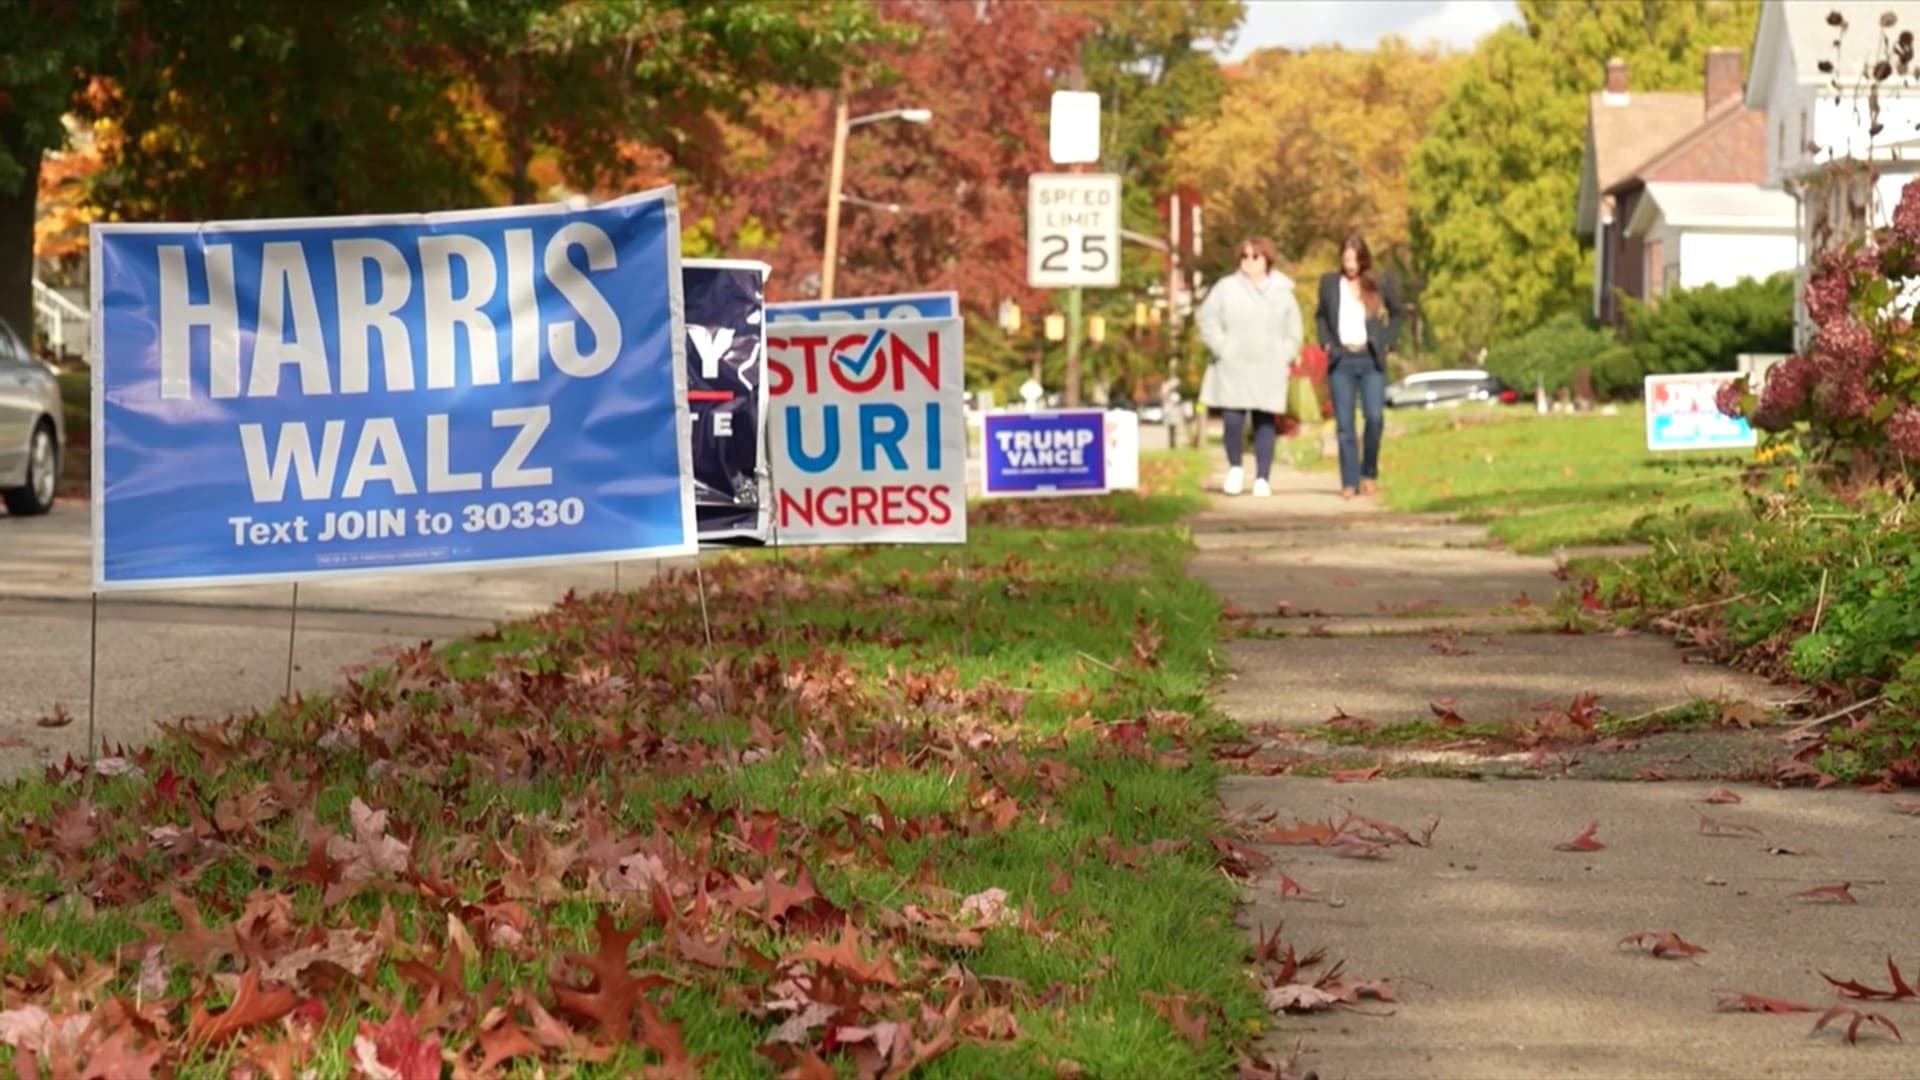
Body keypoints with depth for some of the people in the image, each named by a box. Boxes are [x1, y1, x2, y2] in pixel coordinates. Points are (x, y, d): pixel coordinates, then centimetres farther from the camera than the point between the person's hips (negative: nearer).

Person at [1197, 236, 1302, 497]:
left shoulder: (1282, 292, 9)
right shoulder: (1226, 288, 3)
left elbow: (1294, 331, 14)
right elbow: (1207, 319, 1)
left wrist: (1284, 357, 3)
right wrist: (1222, 348, -7)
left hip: (1268, 370, 1)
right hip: (1232, 368, -1)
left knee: (1265, 422, 1)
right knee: (1233, 420, -12)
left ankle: (1262, 478, 8)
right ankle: (1235, 468, 12)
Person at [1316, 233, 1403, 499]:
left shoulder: (1380, 284, 3)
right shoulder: (1329, 282, 6)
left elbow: (1396, 313, 16)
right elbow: (1320, 316, 18)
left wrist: (1387, 343, 6)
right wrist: (1326, 342, 6)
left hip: (1371, 360, -1)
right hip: (1341, 360, 1)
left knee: (1374, 417, -13)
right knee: (1344, 424, -2)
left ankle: (1369, 474, 6)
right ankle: (1350, 482, 1)